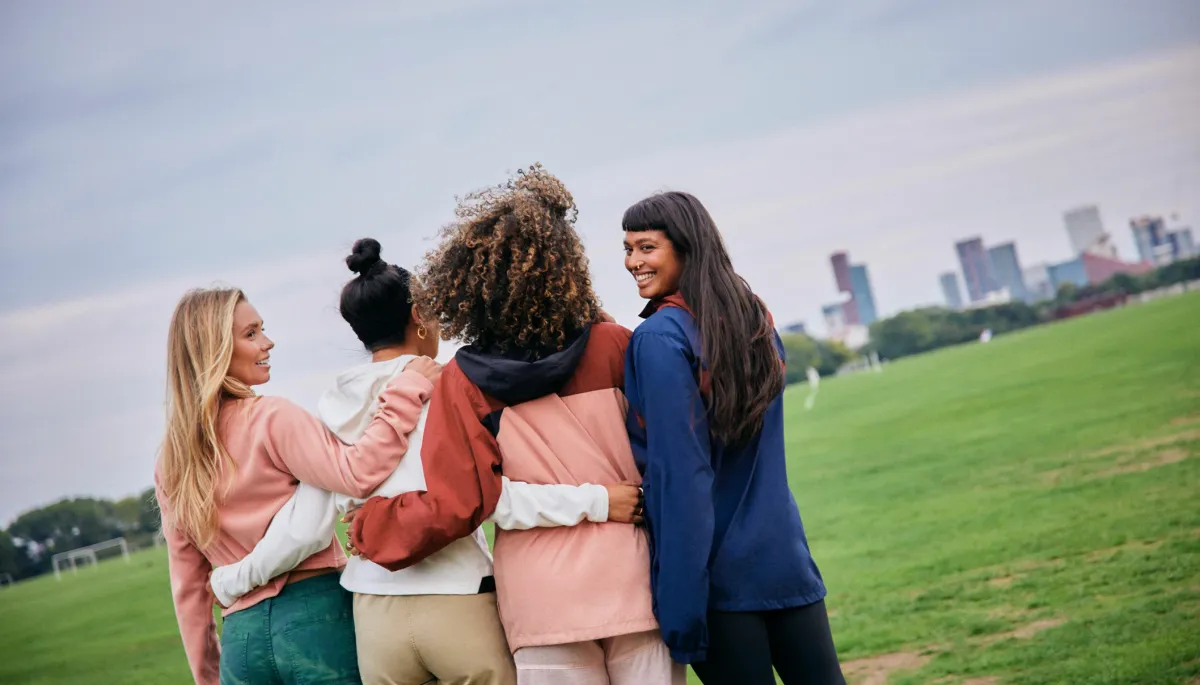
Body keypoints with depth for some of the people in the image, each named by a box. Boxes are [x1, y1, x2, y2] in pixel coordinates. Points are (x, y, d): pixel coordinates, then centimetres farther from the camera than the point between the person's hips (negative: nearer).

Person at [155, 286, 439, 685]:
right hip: (316, 614, -6)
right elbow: (358, 476, -23)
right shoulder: (272, 418, -9)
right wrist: (407, 391, -19)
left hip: (241, 637, 6)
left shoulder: (170, 465, 11)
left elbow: (187, 587, 14)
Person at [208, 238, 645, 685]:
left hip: (376, 613, 4)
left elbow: (305, 528, 3)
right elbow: (494, 498, -14)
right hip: (459, 603, -4)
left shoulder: (335, 409, 5)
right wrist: (596, 501, -12)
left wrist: (234, 580, 17)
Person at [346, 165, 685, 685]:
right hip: (634, 583, 0)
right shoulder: (613, 348, -2)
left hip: (545, 602, 0)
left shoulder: (464, 379, -4)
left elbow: (453, 506, -6)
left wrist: (368, 528, 8)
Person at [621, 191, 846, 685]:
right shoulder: (756, 321, 8)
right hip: (784, 560, 6)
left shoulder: (659, 339, -14)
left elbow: (680, 476, -18)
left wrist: (680, 610, -16)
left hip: (717, 576, -6)